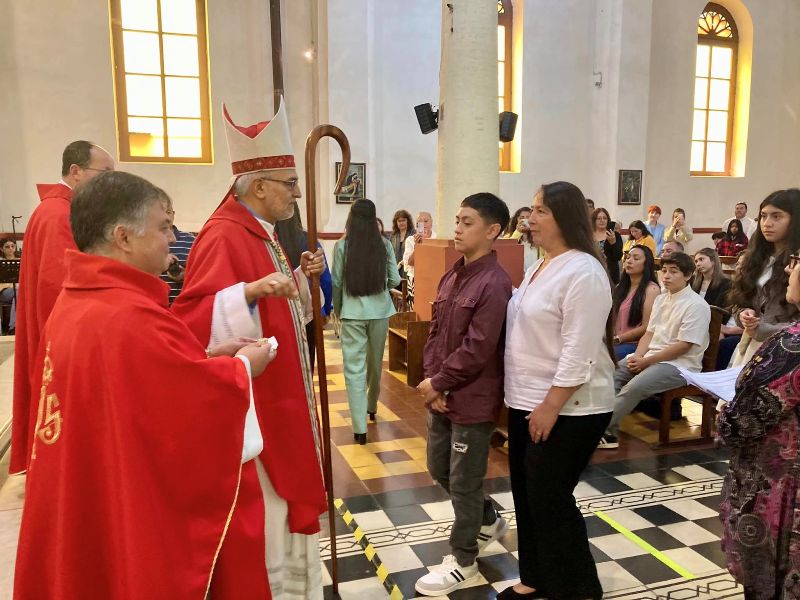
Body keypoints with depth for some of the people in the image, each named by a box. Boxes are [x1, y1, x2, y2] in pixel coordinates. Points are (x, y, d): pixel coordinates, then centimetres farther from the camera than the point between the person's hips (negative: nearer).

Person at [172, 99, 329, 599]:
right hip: (249, 402, -10)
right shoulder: (223, 238, -21)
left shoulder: (263, 234, 10)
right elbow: (191, 319, -29)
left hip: (279, 395, 10)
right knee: (260, 508, 3)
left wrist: (300, 276, 6)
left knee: (282, 497, 22)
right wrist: (252, 290, -40)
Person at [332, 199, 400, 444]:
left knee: (354, 368, 1)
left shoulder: (342, 246, -6)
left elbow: (336, 283, -2)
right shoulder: (385, 244, -2)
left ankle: (360, 428, 0)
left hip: (353, 312, -2)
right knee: (375, 362, 21)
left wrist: (337, 309, 15)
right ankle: (371, 407, 43)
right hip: (380, 310, 3)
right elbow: (395, 280, 2)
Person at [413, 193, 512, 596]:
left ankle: (463, 562, 28)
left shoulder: (494, 284, -19)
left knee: (464, 481, 7)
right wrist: (430, 379, -4)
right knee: (439, 469, 21)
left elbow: (478, 350, -22)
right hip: (442, 394, 9)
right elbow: (435, 331, 9)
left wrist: (438, 382, -13)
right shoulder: (452, 276, 8)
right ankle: (488, 521, 45)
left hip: (473, 400, -8)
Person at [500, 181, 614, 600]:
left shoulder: (583, 272, -18)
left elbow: (578, 352, -23)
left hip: (568, 409, -9)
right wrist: (531, 402, 16)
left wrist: (551, 407, -22)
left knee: (550, 499, 2)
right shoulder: (541, 267, 12)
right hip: (527, 402, 9)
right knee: (527, 494, 16)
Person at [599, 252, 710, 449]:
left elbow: (683, 346, -15)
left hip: (680, 364, -8)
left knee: (635, 387, -30)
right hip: (650, 358, 8)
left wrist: (646, 361, -15)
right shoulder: (661, 299, 15)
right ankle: (608, 431, -16)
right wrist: (637, 357, -6)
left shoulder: (697, 305, -10)